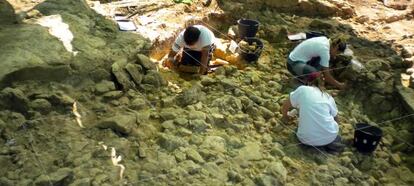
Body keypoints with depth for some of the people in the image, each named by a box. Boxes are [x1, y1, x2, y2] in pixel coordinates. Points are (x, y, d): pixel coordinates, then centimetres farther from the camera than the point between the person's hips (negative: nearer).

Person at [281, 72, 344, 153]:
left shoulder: (302, 90, 4)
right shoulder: (329, 97, 11)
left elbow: (285, 106, 13)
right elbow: (336, 120, 22)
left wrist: (285, 116, 35)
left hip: (307, 139, -2)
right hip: (329, 137, 2)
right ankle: (329, 143, 8)